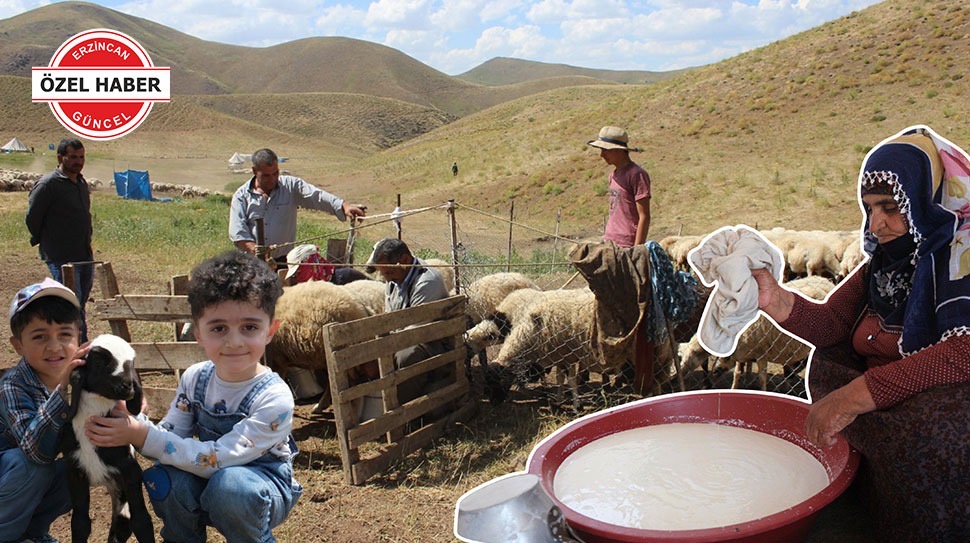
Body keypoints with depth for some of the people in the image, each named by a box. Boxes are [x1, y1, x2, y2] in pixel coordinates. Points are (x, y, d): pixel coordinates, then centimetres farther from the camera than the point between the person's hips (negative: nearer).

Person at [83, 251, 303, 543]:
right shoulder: (194, 379, -7)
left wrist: (143, 435, -31)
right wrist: (131, 424, -27)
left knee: (229, 483, -35)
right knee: (164, 480, -24)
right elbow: (170, 438, -7)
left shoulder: (274, 398, -26)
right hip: (205, 480, 5)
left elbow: (217, 459, -29)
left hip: (263, 488, -4)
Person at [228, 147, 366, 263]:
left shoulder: (291, 186, 1)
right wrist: (255, 250, -21)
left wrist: (344, 206, -32)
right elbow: (237, 232, -4)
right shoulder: (242, 195, 3)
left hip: (284, 260, 0)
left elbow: (317, 196, -14)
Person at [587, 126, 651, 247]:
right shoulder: (613, 174, 15)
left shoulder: (636, 174, -10)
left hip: (627, 246, -8)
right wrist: (606, 241, 16)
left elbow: (644, 217, -13)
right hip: (608, 242, 8)